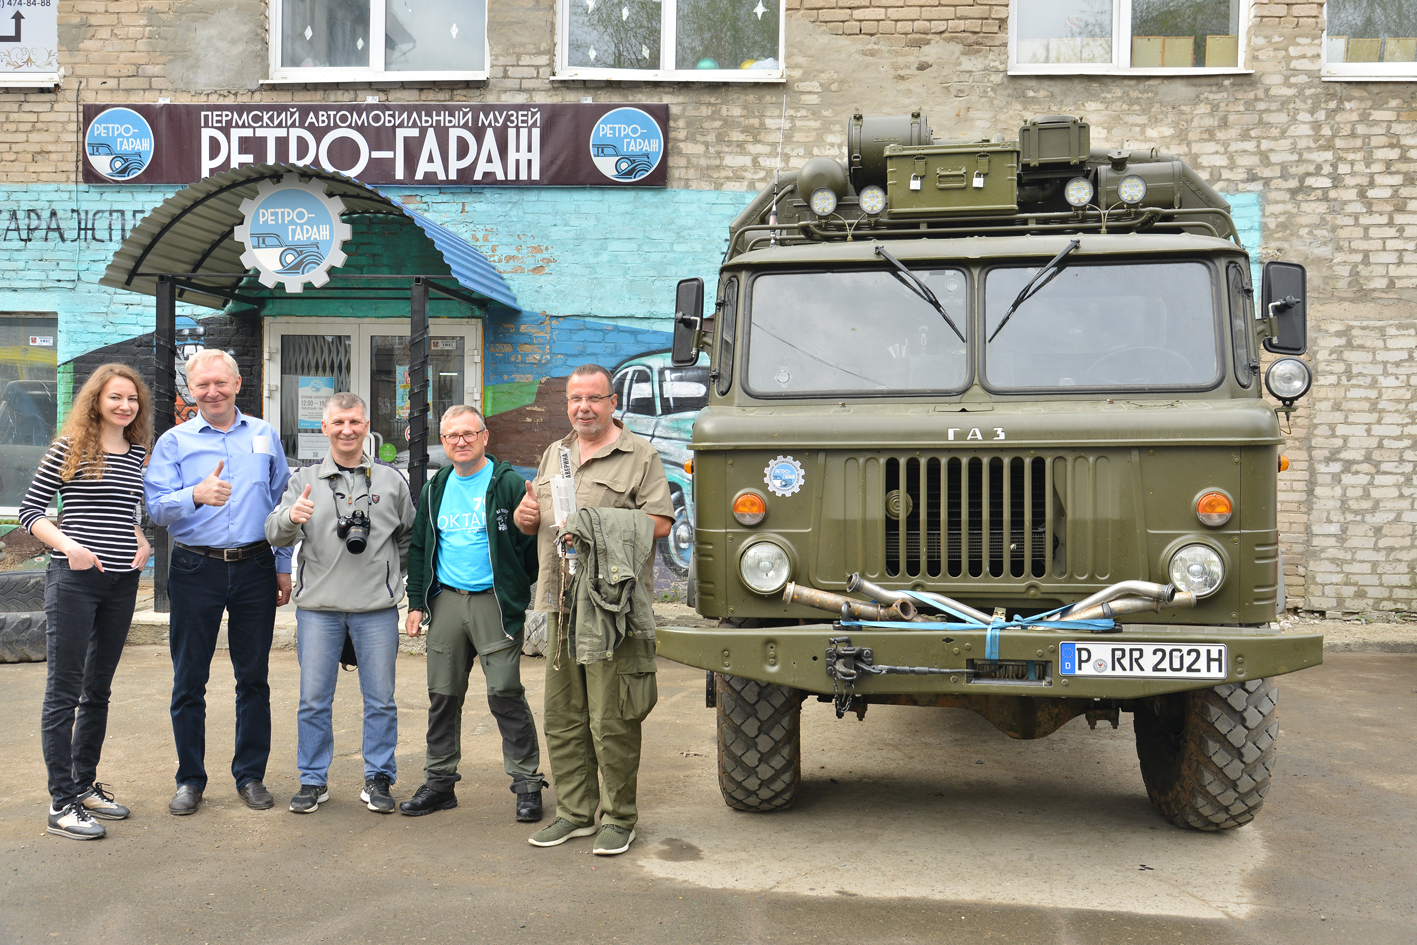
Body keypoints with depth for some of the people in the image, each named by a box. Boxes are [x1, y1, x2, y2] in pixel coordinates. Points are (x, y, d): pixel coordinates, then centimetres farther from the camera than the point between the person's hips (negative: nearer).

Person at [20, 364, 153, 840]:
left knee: (98, 690, 14)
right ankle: (62, 804, 4)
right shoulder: (70, 448, -5)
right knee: (65, 691, -2)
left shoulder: (139, 455, 11)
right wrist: (67, 545, -18)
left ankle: (85, 785, 26)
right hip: (73, 581, -6)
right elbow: (29, 510, -4)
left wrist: (142, 543, 5)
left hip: (121, 583, 6)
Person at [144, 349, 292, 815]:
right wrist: (196, 495, -27)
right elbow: (156, 507, -7)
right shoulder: (173, 442, 3)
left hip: (255, 569, 1)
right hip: (195, 570, -1)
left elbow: (282, 505, 13)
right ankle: (190, 779, 17)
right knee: (189, 680, 5)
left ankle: (251, 774, 18)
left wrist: (284, 566, 9)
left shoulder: (264, 436, 10)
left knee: (253, 677, 7)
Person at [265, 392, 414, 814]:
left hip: (377, 607, 0)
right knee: (313, 700, 6)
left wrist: (392, 574, 9)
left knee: (380, 699, 5)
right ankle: (314, 780, 19)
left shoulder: (392, 480, 8)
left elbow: (410, 535, 19)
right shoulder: (305, 479, 7)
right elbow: (275, 534, -3)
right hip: (318, 605, 0)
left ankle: (378, 779, 18)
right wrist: (290, 516, -24)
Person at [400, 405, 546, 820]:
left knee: (505, 692, -7)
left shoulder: (508, 484, -3)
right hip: (446, 600, 5)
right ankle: (440, 781, 21)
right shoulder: (435, 489, 14)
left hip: (495, 601, -5)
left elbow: (529, 544, -5)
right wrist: (416, 603, 13)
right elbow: (419, 548, 18)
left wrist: (522, 592, -9)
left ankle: (527, 783, 4)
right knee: (442, 694, 9)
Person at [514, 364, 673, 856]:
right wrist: (525, 515, 2)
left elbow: (660, 522, -10)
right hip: (560, 603, 6)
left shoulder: (639, 456, 0)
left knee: (613, 720, -3)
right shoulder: (554, 455, 20)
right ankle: (574, 811, 23)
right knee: (563, 717, 11)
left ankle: (618, 818, 9)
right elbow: (534, 522, 26)